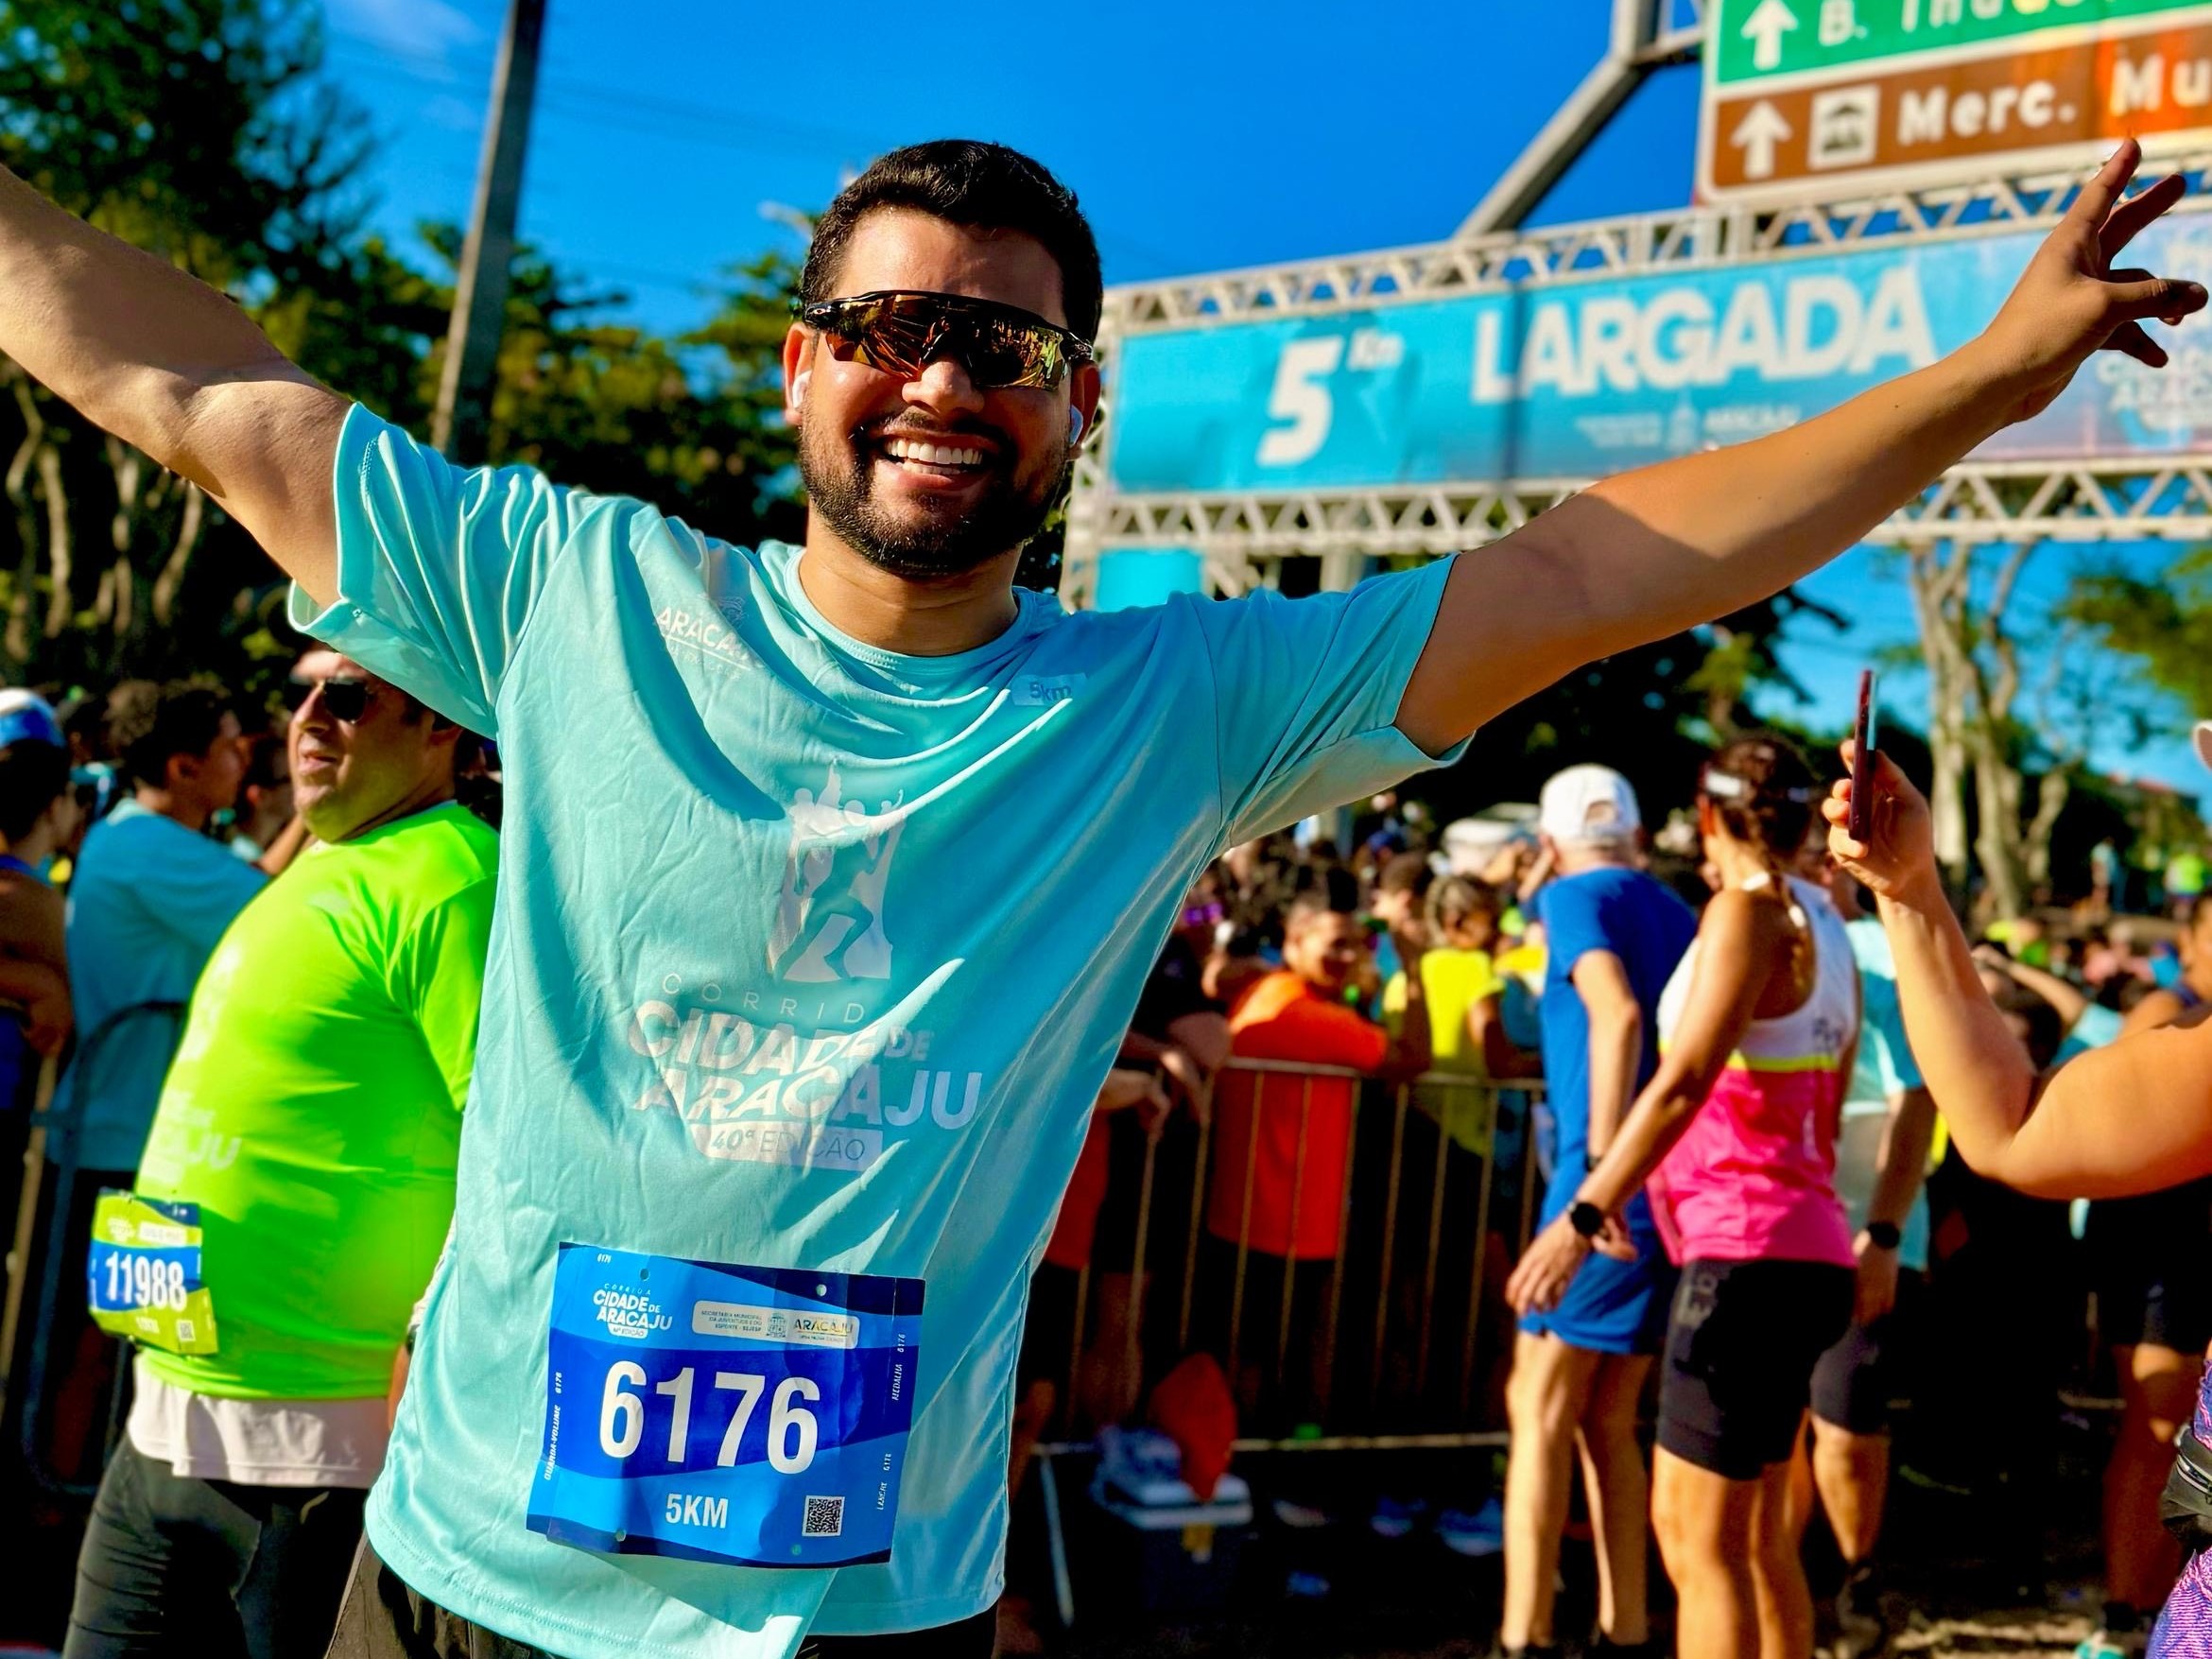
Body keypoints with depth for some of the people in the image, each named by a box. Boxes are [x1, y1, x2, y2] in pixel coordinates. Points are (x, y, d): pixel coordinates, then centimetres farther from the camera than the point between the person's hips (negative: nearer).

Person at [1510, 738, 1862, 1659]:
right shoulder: (1827, 929, 16)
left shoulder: (1749, 909, -8)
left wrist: (1585, 1210, -19)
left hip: (1747, 1254, -9)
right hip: (1802, 1252, 9)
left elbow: (1685, 1082, -18)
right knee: (1757, 1532, 15)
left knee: (1697, 1534, -6)